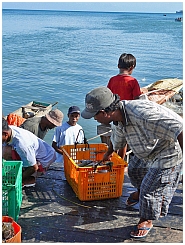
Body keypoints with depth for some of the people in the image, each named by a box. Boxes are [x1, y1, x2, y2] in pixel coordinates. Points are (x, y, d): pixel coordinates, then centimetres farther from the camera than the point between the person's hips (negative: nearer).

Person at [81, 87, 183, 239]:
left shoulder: (142, 114, -41)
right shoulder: (119, 117, -8)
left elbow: (178, 127, -40)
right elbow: (117, 138, 17)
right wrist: (109, 153, 36)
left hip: (168, 154, -9)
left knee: (150, 188, -3)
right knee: (134, 170, 27)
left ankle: (147, 221, 24)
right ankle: (140, 194, 58)